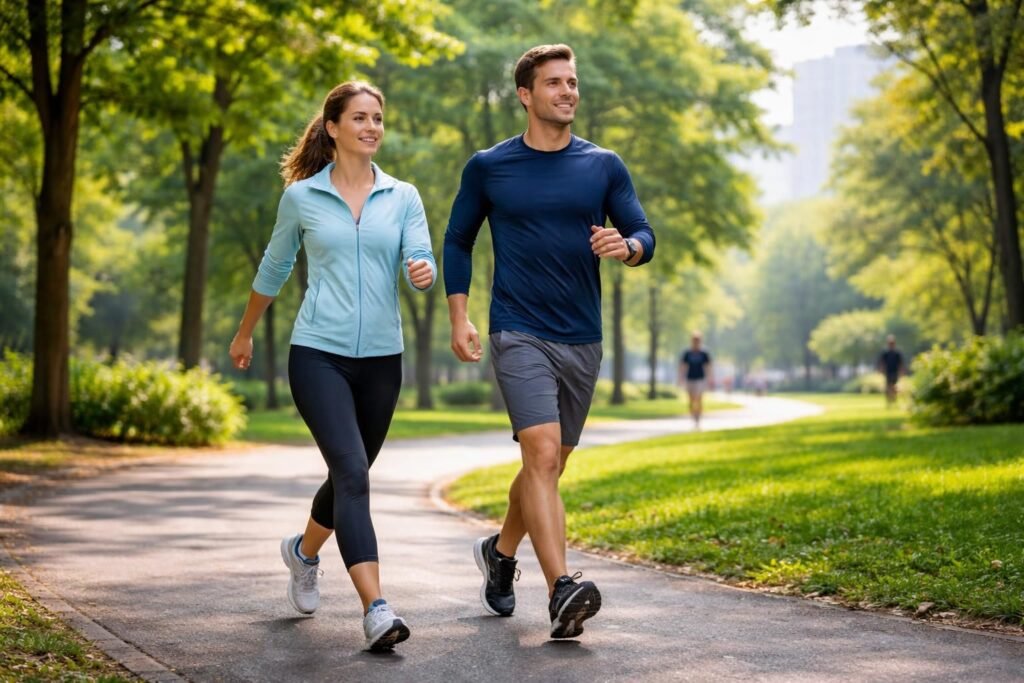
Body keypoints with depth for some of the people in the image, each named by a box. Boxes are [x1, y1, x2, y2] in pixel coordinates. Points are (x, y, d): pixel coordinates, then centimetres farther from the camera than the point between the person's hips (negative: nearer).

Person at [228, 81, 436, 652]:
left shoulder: (403, 197, 7)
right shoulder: (302, 196, 2)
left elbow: (421, 263, -5)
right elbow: (274, 270, 16)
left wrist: (423, 272, -29)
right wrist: (245, 334, 25)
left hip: (381, 357, 3)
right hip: (318, 353, -3)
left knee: (352, 475, 16)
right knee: (352, 474, -18)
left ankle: (305, 551, 46)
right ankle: (376, 608, -21)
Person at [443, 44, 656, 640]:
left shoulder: (604, 166, 6)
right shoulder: (488, 167, 2)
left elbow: (645, 235, 5)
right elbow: (458, 242, 10)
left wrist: (626, 246, -19)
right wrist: (460, 318, 1)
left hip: (583, 340, 4)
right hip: (519, 335, -4)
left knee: (550, 465, 14)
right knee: (543, 455, -20)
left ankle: (501, 552, 39)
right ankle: (562, 591, -26)